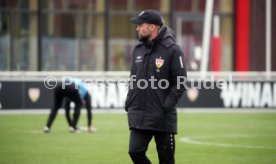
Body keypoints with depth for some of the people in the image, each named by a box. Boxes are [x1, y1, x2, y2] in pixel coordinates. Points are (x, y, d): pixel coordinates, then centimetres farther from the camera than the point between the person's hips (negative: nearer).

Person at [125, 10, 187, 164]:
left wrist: (167, 105, -17)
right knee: (135, 151, -4)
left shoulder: (172, 50, -9)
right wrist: (129, 102, 8)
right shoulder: (138, 49, 12)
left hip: (163, 117, -5)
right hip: (138, 116, 5)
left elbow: (181, 82, -10)